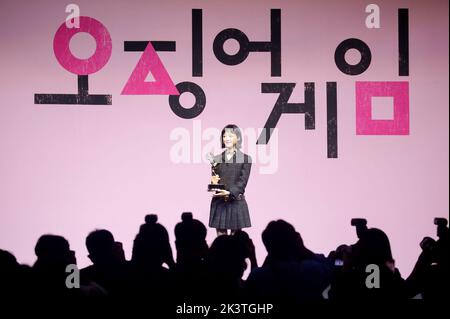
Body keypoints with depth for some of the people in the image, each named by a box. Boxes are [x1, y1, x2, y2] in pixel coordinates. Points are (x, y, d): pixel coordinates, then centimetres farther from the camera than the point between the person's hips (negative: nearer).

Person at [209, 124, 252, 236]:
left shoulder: (245, 159, 1)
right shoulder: (216, 159, 11)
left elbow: (243, 181, -7)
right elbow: (214, 179, 13)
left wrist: (229, 192, -21)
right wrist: (213, 182, -11)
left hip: (236, 202, -2)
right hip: (219, 203, 2)